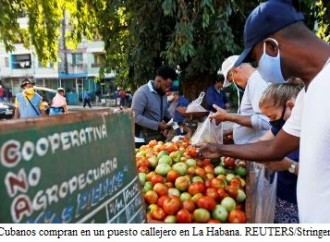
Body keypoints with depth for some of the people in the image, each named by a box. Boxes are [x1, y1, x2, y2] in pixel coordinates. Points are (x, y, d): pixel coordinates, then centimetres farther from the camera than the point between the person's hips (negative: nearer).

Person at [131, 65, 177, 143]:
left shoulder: (163, 93, 8)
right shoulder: (142, 93, -17)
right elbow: (136, 116, -22)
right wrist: (157, 125, -23)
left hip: (158, 133, 7)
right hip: (145, 135, -7)